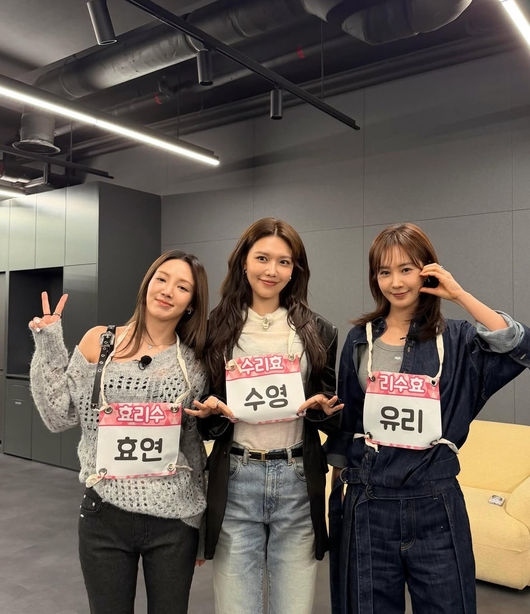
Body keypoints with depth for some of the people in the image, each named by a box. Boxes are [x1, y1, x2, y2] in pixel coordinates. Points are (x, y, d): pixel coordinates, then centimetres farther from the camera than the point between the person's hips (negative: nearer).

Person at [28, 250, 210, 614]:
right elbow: (60, 417, 0)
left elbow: (199, 442, 7)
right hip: (105, 515, 0)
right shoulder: (99, 342, -2)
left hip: (174, 518, 1)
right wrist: (48, 348, -7)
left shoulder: (196, 361, -1)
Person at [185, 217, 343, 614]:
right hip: (236, 482, 0)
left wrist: (323, 408, -12)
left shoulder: (318, 331, 4)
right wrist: (213, 410, -14)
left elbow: (334, 413, 9)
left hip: (298, 482, 1)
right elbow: (204, 412, 8)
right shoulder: (216, 328, 1)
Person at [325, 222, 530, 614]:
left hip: (434, 501, -1)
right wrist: (339, 486, 9)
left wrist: (459, 295, -15)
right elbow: (343, 421, 9)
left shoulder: (456, 340, 0)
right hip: (367, 501, 2)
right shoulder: (360, 339, 4)